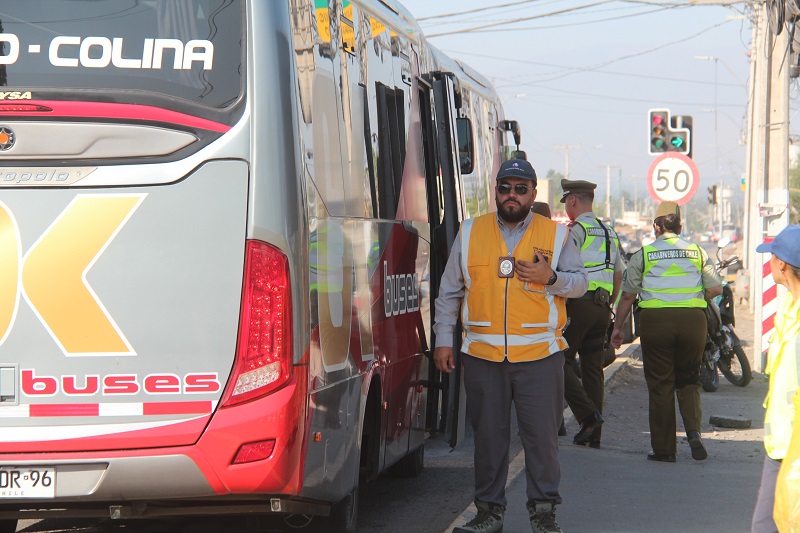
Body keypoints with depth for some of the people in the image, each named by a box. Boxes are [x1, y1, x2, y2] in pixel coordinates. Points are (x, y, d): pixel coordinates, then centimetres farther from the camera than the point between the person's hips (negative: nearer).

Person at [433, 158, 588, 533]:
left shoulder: (555, 235, 6)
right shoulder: (470, 233, 10)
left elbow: (579, 282, 8)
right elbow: (449, 291, 14)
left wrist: (552, 277, -12)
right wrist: (443, 340, 10)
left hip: (539, 355, -1)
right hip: (483, 356, 2)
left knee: (541, 435, -2)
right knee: (488, 435, 6)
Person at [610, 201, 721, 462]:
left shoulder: (643, 254, 5)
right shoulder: (698, 252, 11)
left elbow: (627, 295, 4)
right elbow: (716, 288, 8)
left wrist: (617, 327, 13)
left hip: (656, 320, -2)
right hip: (693, 319, 2)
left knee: (660, 385, 5)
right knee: (688, 381, 14)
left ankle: (664, 448, 6)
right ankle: (693, 430, -9)